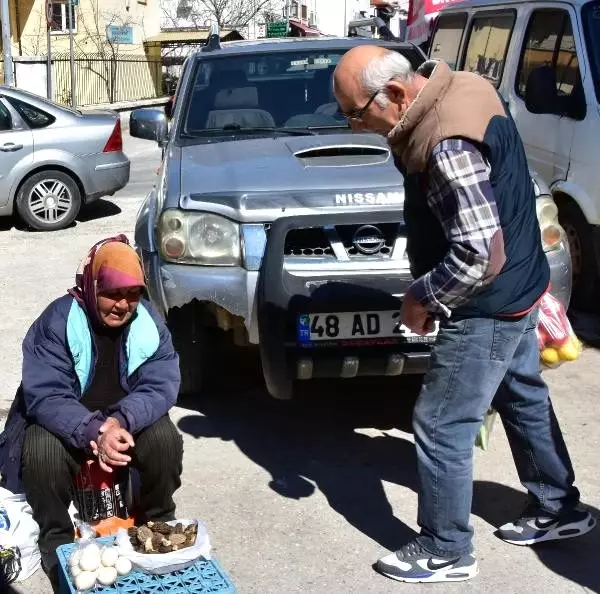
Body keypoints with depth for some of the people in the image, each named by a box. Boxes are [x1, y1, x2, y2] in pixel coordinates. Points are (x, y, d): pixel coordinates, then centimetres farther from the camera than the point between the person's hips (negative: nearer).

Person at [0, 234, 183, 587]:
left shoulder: (149, 322, -11)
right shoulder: (57, 321, -20)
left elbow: (162, 384, -18)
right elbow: (45, 395, -26)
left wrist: (120, 420, -37)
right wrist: (92, 433, -43)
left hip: (129, 421, 2)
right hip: (65, 424, -2)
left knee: (166, 440, -25)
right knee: (41, 452, -32)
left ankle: (158, 524, 3)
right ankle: (57, 539, -6)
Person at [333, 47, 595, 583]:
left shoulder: (446, 145, -32)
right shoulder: (460, 86, -1)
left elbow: (481, 256, -32)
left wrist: (422, 297, -18)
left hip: (487, 306, -10)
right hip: (518, 287, 10)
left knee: (440, 427, 2)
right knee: (524, 398, 24)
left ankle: (445, 553, 18)